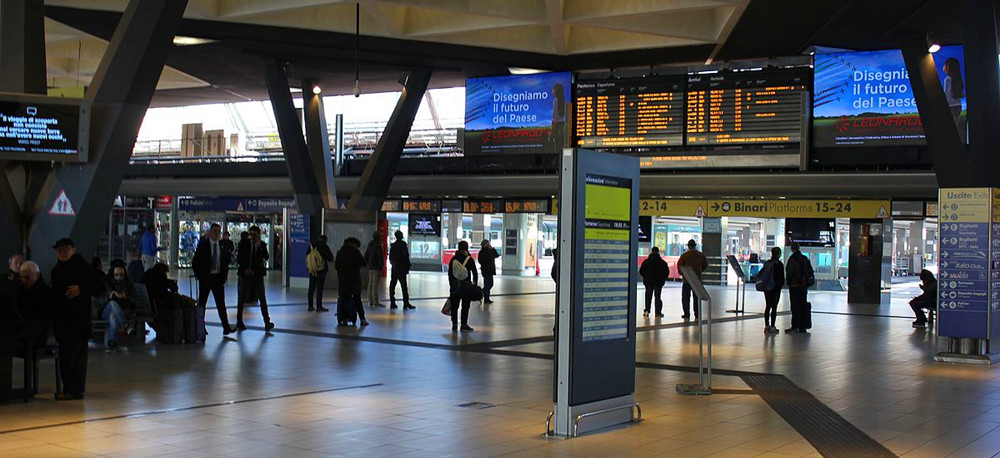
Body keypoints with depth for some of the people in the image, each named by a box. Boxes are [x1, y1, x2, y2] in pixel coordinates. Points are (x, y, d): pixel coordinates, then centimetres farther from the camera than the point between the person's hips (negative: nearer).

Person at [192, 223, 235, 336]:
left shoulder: (223, 246, 6)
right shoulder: (203, 245, -3)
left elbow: (227, 261, 16)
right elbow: (195, 262, -1)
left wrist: (224, 275, 5)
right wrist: (198, 275, -5)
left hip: (218, 278, 2)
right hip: (205, 278, -2)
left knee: (221, 303, -2)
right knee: (202, 303, 7)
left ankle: (226, 328, -5)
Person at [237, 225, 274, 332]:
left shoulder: (262, 245, 3)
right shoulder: (244, 243, 1)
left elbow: (266, 257, -10)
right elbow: (240, 259, 1)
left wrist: (259, 246, -18)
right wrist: (245, 269, -11)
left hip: (258, 275, 0)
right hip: (246, 274, 0)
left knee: (262, 297, -7)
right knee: (242, 298, 8)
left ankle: (267, 322, -9)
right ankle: (239, 322, 20)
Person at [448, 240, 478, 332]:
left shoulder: (453, 259, 4)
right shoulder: (469, 259, -5)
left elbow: (449, 273, 8)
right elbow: (475, 273, -4)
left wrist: (451, 285, 13)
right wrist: (475, 284, 4)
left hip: (455, 286, 3)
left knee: (454, 305, 9)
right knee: (465, 306, 3)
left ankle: (454, 324, 10)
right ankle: (464, 324, 2)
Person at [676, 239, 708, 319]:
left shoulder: (684, 255, -8)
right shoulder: (701, 255, 2)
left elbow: (679, 265, -7)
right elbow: (705, 266, 10)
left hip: (687, 279, -3)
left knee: (686, 297, 6)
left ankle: (686, 314, 3)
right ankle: (697, 315, 8)